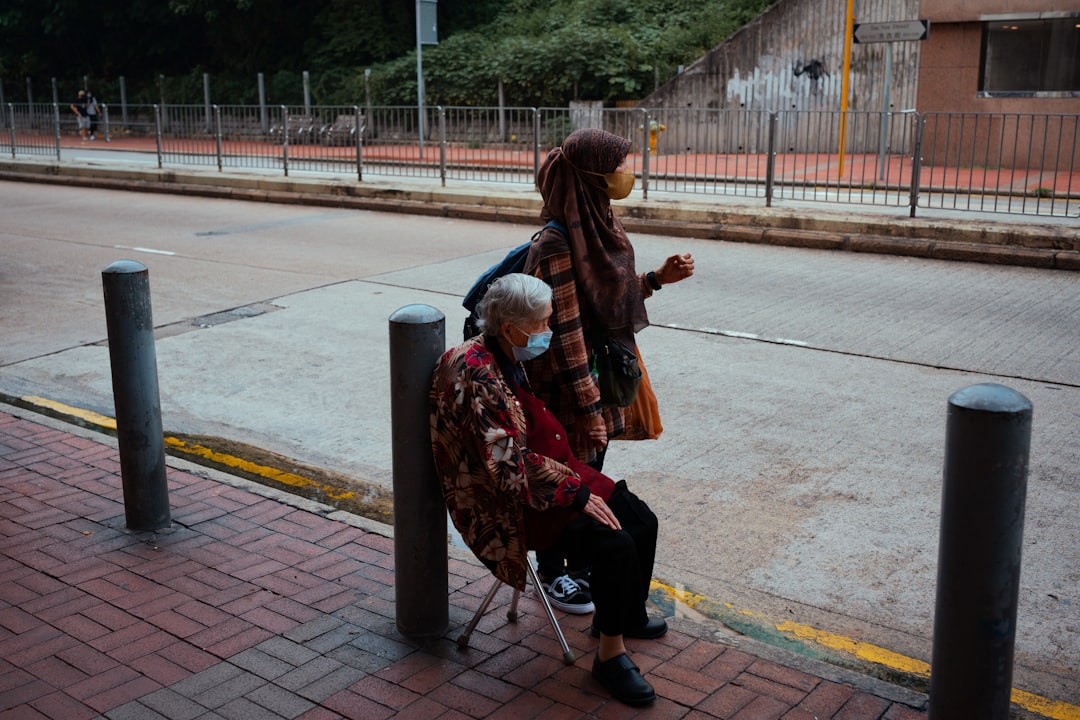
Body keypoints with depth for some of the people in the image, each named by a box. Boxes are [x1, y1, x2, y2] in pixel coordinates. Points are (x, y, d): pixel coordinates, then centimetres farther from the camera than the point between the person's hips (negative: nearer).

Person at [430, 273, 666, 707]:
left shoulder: (507, 358, 6)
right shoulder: (475, 374, -24)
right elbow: (508, 464, -27)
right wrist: (576, 494, -22)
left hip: (549, 475, 10)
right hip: (505, 504, -10)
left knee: (642, 522, 3)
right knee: (613, 543, -24)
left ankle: (628, 615, 25)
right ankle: (609, 655, -7)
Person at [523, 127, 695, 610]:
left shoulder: (600, 225, 1)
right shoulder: (557, 246, -26)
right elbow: (565, 334, -24)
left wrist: (657, 278, 0)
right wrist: (588, 408, -21)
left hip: (602, 375, 8)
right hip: (568, 387, -8)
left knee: (590, 477, 21)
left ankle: (582, 562, 40)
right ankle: (552, 573, 31)